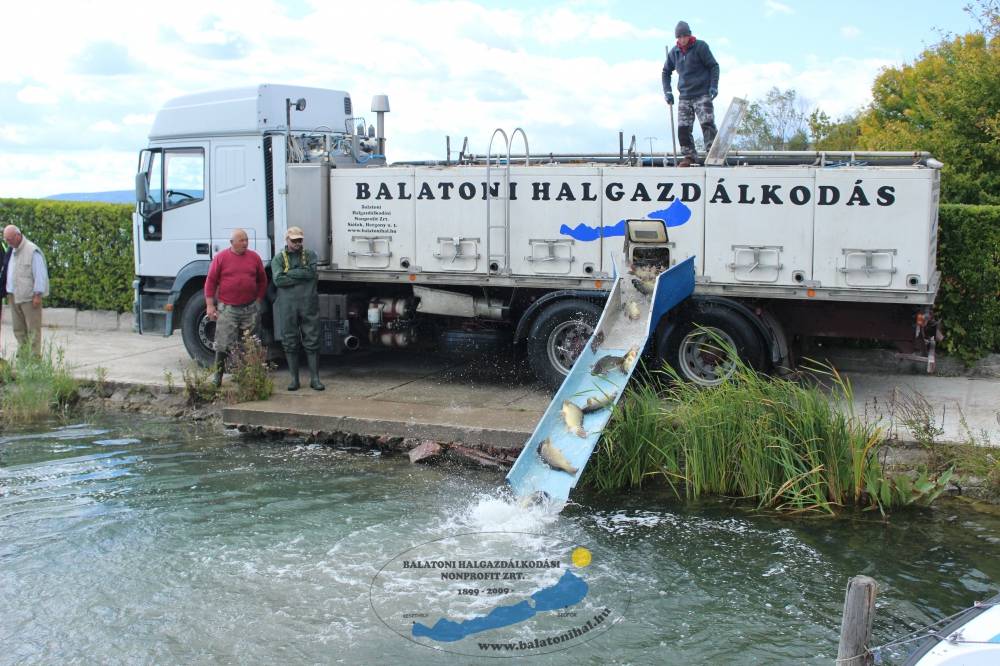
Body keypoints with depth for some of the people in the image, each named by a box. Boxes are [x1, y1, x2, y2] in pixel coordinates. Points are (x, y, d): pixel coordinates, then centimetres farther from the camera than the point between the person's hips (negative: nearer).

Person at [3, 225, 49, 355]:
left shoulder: (32, 251, -12)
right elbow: (7, 272, 20)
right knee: (18, 329, 10)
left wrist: (37, 295, -16)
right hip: (15, 297, 8)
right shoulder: (11, 251, 13)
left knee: (33, 329, -4)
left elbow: (40, 274, -14)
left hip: (29, 297, -8)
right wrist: (9, 292, 16)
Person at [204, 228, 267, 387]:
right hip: (227, 308, -3)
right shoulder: (220, 258, -2)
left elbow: (262, 281, 14)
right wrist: (210, 305, -5)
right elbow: (211, 281, -1)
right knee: (223, 344, -4)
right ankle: (218, 375, 6)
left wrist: (258, 301, 7)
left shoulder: (254, 257, 6)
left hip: (250, 309, 3)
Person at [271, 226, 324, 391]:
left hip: (308, 305, 0)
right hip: (287, 306, 0)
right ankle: (294, 378, 13)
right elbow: (278, 280, -9)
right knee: (290, 343, 4)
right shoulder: (278, 258, 7)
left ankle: (315, 378, 5)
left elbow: (311, 272, -10)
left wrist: (290, 273, -8)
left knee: (312, 341, 0)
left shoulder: (309, 254, 10)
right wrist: (302, 276, -9)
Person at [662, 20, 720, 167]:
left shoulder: (700, 46, -4)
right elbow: (666, 72, 21)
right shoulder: (674, 52, 8)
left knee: (707, 124, -15)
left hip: (702, 94, -5)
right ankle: (689, 156, 5)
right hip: (684, 97, 5)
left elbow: (714, 66, -2)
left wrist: (714, 86, -12)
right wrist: (667, 91, 10)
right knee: (683, 128, -1)